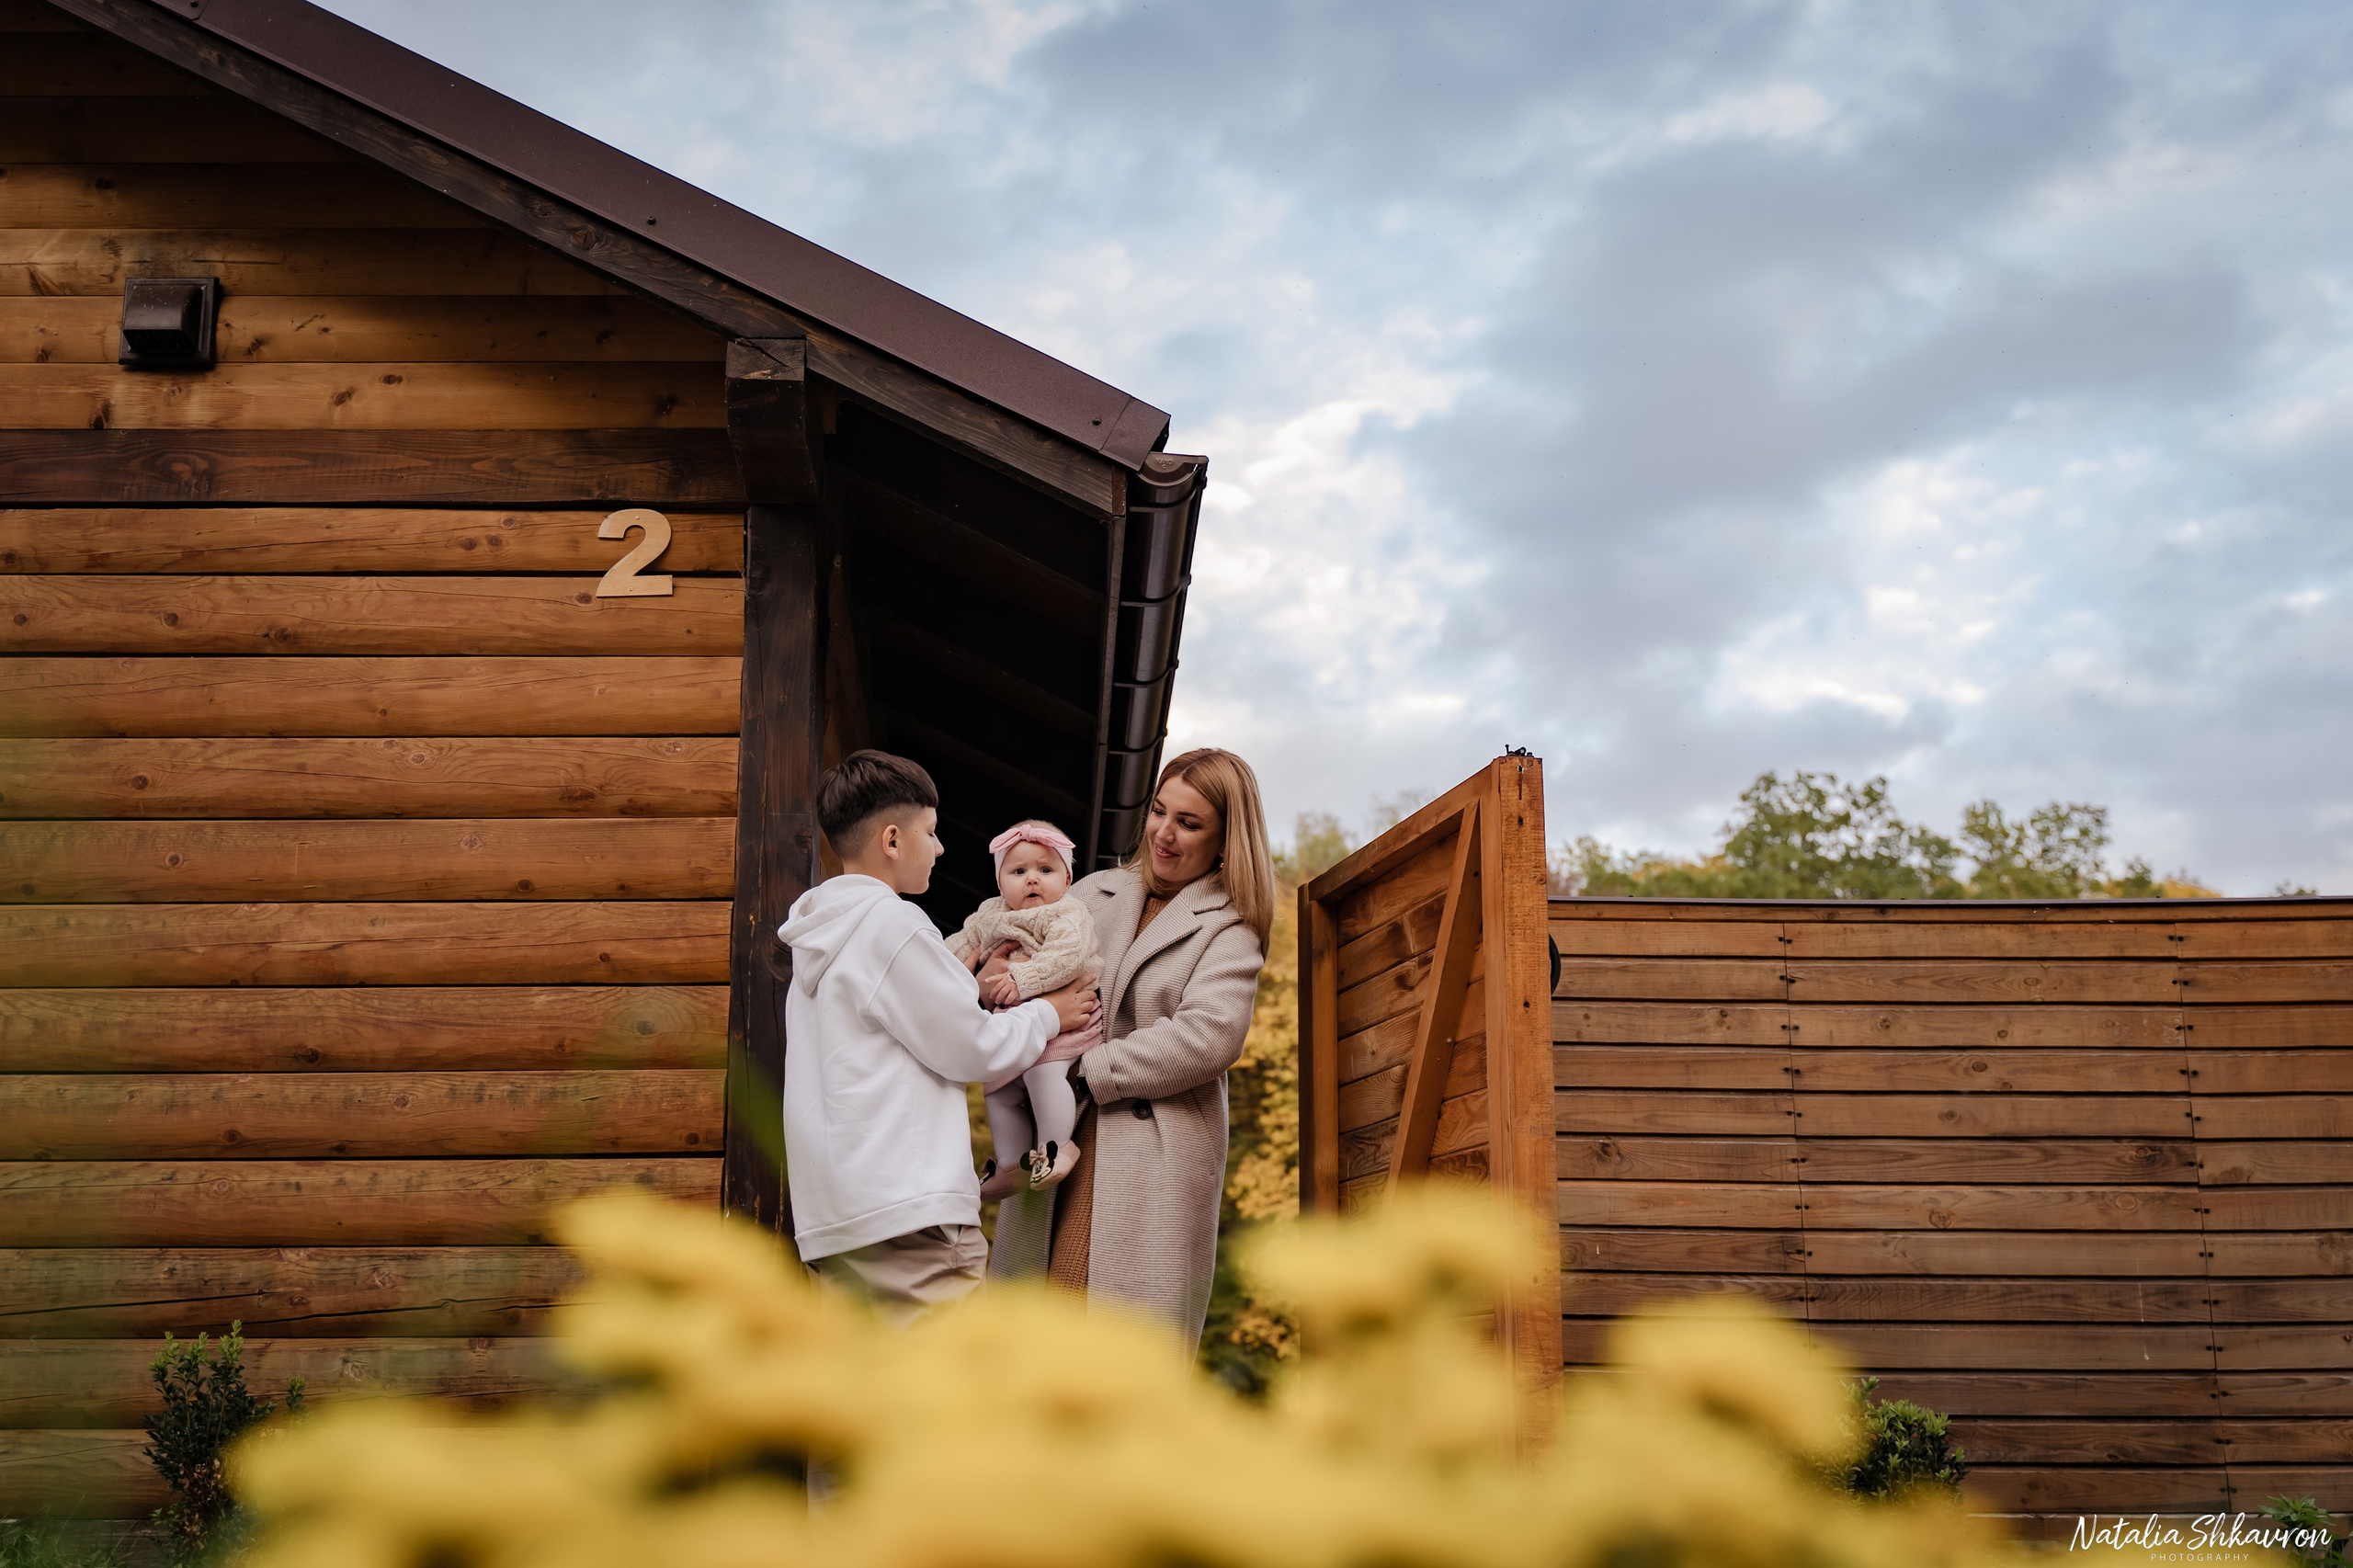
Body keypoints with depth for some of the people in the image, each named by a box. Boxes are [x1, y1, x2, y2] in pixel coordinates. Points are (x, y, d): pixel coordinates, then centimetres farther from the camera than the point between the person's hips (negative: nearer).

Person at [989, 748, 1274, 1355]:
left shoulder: (1229, 930, 4)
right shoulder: (1095, 894, 19)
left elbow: (1209, 1036, -12)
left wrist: (1088, 1068, -11)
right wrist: (996, 969, -4)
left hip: (1153, 1161, -4)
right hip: (1055, 1145, 4)